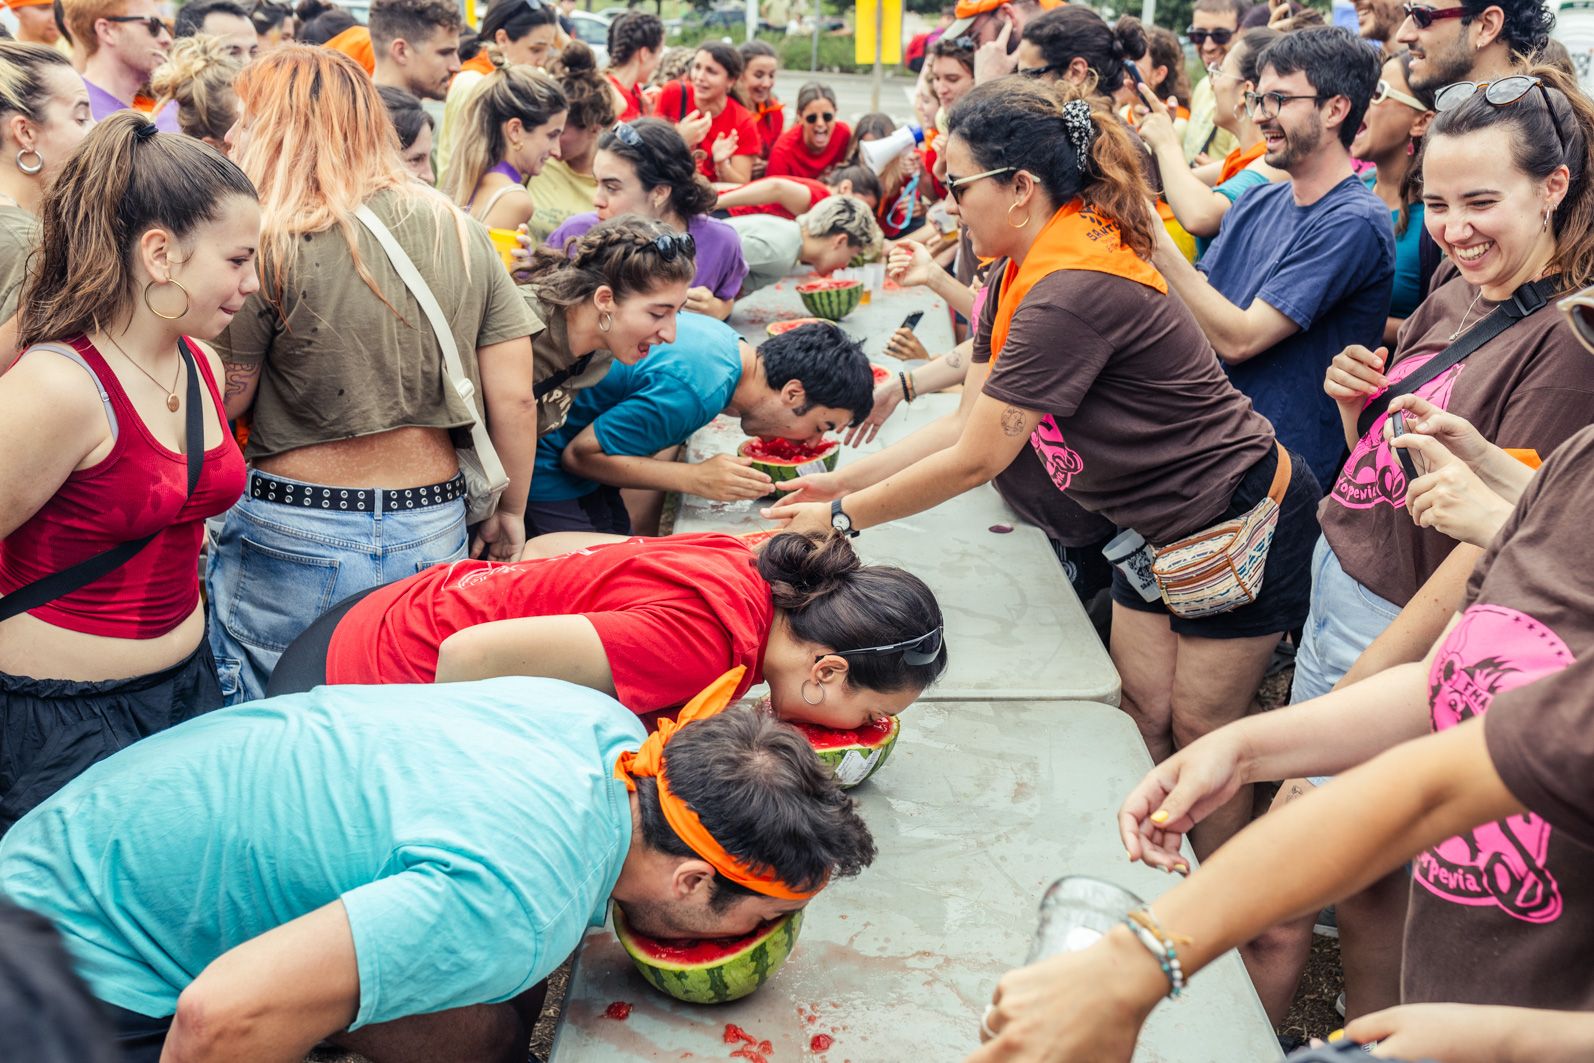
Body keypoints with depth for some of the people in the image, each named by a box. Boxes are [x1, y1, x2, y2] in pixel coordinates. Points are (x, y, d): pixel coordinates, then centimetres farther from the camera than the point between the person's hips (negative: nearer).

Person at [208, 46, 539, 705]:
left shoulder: (274, 244, -11)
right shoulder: (463, 232, 4)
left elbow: (221, 400, -6)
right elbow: (514, 397, 3)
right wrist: (509, 512, 15)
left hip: (293, 542, -4)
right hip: (435, 533, 5)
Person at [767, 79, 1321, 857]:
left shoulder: (1071, 292, -31)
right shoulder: (1019, 276, -1)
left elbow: (976, 460, -27)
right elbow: (973, 421, 3)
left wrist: (843, 517, -16)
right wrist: (842, 478, 1)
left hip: (1244, 525, -8)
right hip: (1158, 528, 8)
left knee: (1199, 729, 5)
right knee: (1140, 714, 10)